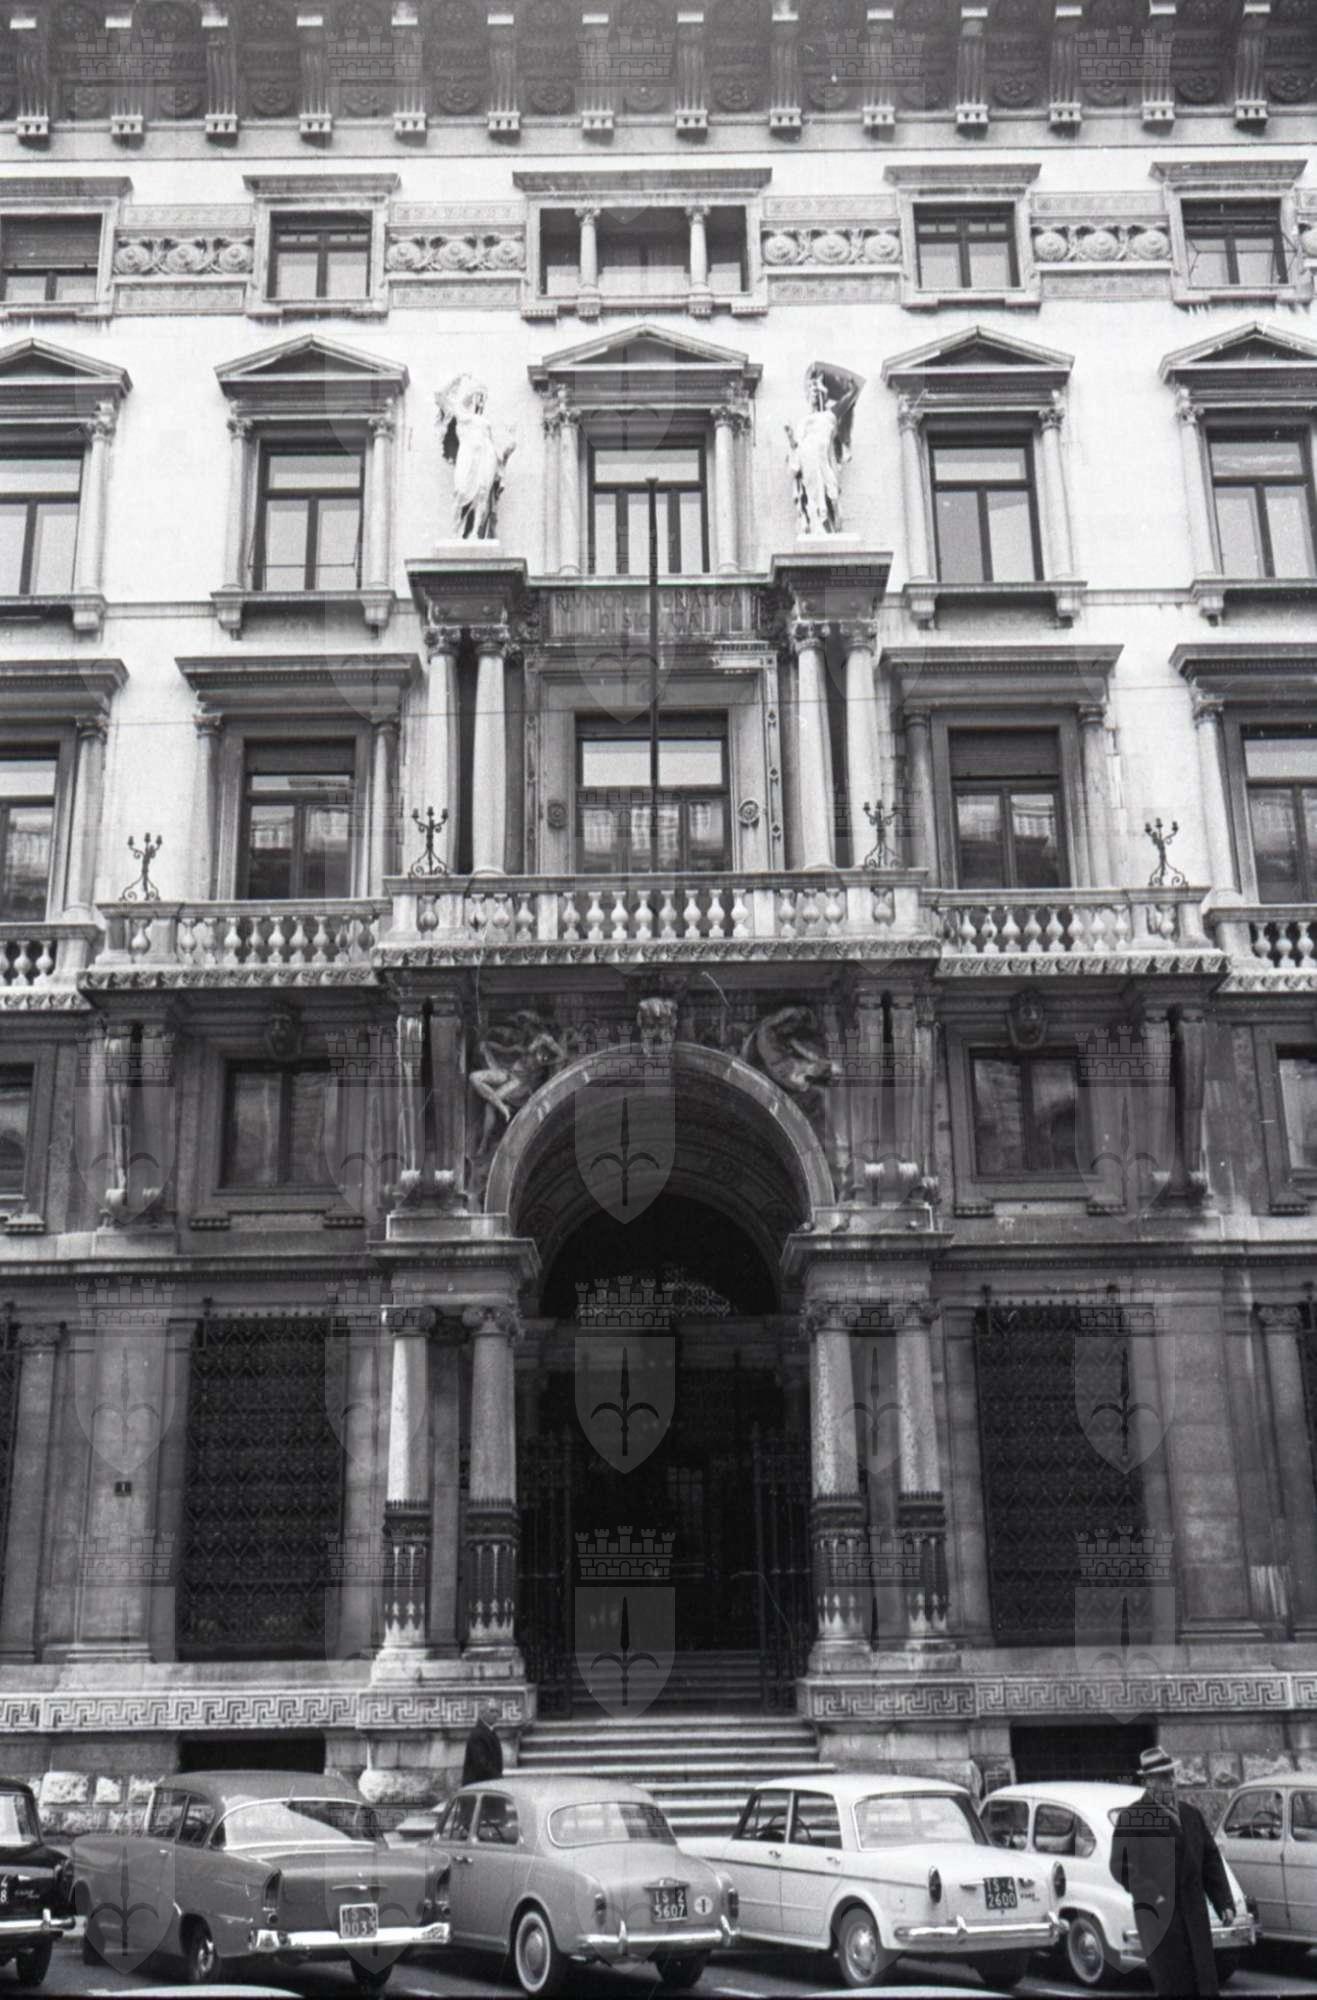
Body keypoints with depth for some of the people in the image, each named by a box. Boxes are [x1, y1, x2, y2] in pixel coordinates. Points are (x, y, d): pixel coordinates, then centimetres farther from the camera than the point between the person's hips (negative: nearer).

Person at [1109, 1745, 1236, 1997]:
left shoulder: (1191, 1814, 14)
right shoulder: (1130, 1818, -2)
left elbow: (1210, 1860, 16)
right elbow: (1121, 1866, -10)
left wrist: (1225, 1903, 7)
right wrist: (1151, 1896, -23)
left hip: (1195, 1917, 4)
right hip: (1158, 1916, -4)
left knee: (1205, 1985, 0)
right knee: (1174, 1986, -5)